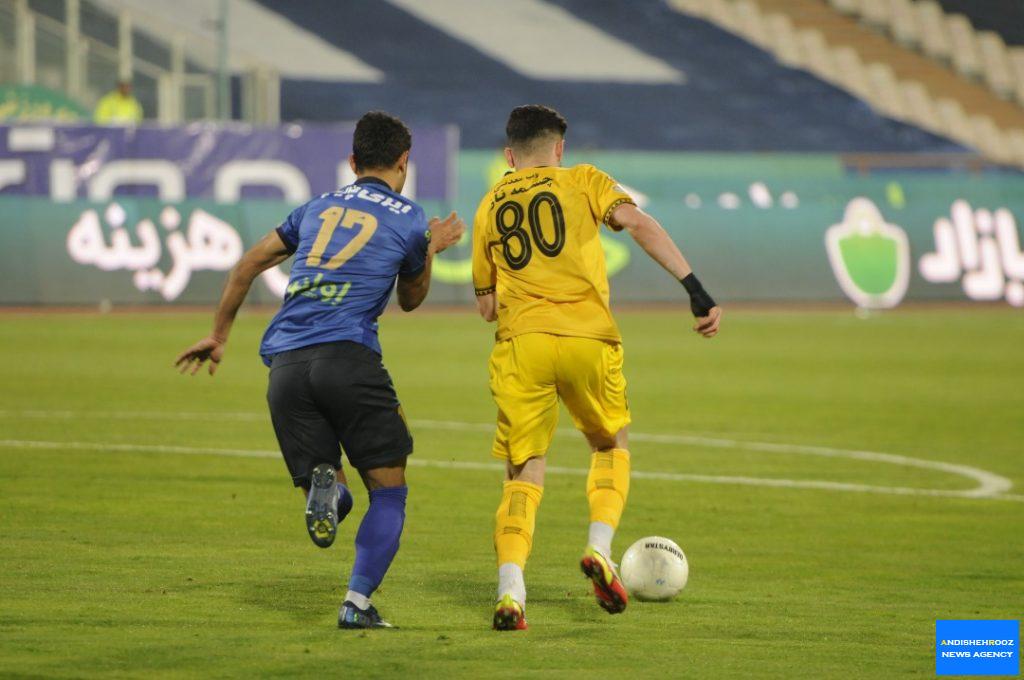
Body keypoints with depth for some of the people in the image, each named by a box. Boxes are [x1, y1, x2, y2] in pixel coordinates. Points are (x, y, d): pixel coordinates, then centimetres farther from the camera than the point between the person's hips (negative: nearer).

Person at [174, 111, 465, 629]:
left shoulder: (318, 208, 24)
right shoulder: (408, 220, 12)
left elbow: (248, 265, 28)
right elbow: (411, 300, 26)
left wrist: (219, 334, 37)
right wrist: (431, 250, 41)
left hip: (285, 366, 4)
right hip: (347, 354, -4)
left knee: (331, 498, 10)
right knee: (389, 490, 6)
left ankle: (324, 483, -27)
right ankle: (357, 603, -8)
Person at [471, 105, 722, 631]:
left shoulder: (489, 207, 20)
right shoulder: (582, 181, 12)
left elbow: (486, 306, 23)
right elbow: (638, 224, -6)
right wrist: (696, 290, -10)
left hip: (520, 343, 1)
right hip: (589, 337, -1)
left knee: (524, 473, 5)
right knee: (611, 447, 23)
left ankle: (511, 592, -15)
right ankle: (600, 548, 1)